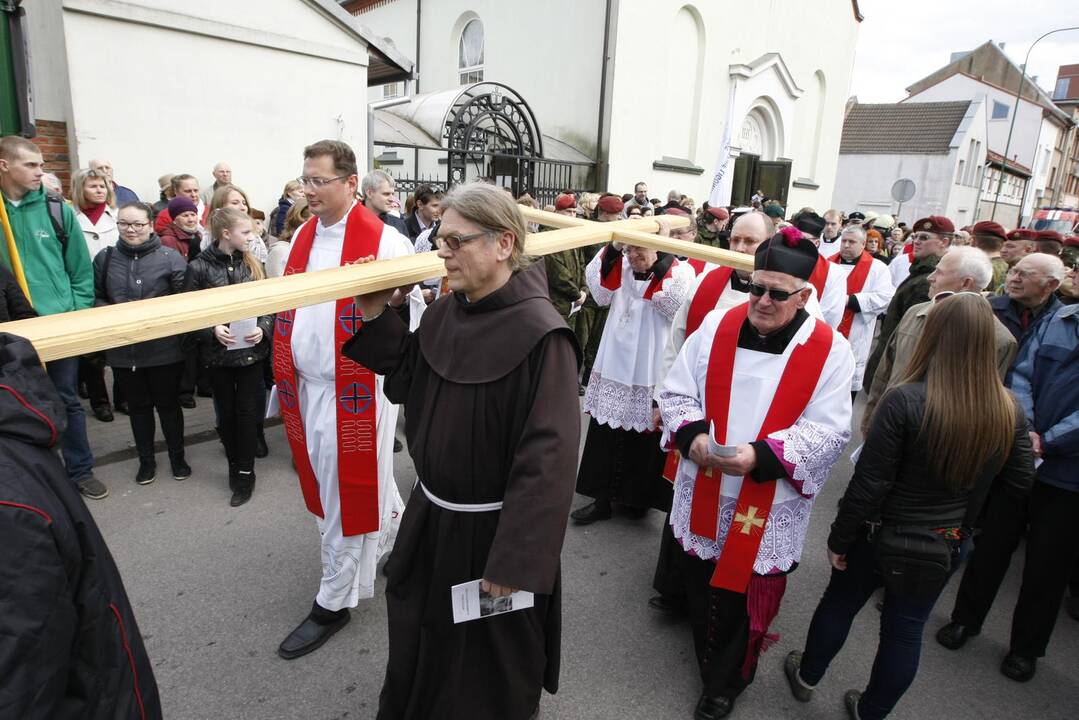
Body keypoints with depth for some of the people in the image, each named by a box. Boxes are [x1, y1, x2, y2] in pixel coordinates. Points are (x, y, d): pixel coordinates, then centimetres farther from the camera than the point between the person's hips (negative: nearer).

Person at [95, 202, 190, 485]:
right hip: (122, 350, 3)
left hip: (164, 348, -3)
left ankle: (177, 457, 29)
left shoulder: (170, 257, -7)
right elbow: (95, 298, 9)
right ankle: (146, 460, 32)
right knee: (138, 406, 16)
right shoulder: (105, 258, 3)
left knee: (168, 404, 11)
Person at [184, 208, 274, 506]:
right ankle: (234, 464, 30)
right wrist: (212, 330, -19)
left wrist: (263, 328, -11)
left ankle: (245, 471, 15)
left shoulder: (252, 264, 1)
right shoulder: (199, 267, -8)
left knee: (247, 411, 4)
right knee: (226, 412, 12)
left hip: (251, 350, 1)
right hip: (218, 353, -1)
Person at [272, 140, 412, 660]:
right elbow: (289, 305, 17)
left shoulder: (383, 241, -14)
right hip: (306, 387, 8)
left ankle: (334, 601, 22)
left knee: (347, 491, 5)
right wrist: (286, 371, 13)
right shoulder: (303, 236, 9)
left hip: (355, 388, -7)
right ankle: (397, 538, 45)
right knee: (329, 482, 21)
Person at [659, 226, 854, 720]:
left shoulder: (829, 350, -9)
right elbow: (676, 391, 0)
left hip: (769, 508, -2)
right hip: (703, 497, 3)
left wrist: (762, 455, -26)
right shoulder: (716, 326, -3)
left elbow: (829, 430, -13)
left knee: (745, 596, 13)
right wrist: (692, 433, -19)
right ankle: (706, 658, 50)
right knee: (700, 586, 21)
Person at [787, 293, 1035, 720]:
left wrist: (839, 539, -9)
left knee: (839, 604, 20)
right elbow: (1019, 486, 0)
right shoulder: (1008, 411, -11)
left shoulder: (906, 400, -25)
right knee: (906, 629, 19)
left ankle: (806, 677, 43)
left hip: (882, 535, -3)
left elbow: (868, 485, -21)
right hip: (946, 546, 4)